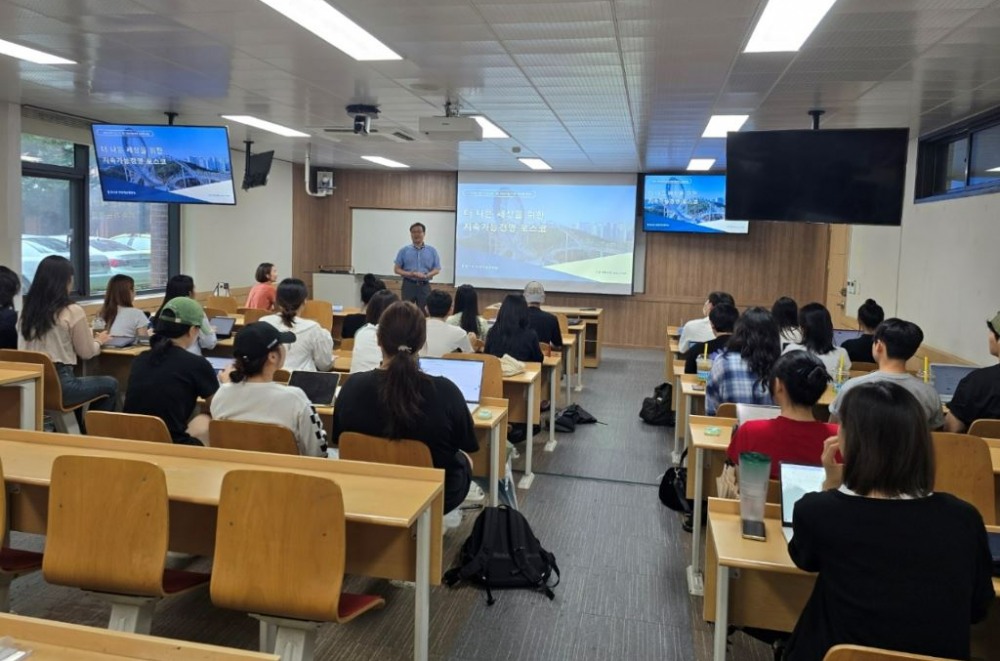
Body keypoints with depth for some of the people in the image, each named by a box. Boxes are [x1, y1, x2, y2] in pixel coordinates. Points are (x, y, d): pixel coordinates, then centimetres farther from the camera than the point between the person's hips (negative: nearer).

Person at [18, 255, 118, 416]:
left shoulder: (28, 310, 5)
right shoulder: (73, 311, -13)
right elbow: (87, 353, -3)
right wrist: (98, 341, 18)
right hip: (59, 385, -7)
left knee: (77, 381, 35)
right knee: (111, 385, 17)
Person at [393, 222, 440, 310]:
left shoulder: (432, 250, 5)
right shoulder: (404, 250, 4)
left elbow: (437, 269, 5)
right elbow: (396, 269, 4)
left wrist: (426, 275, -15)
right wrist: (409, 274, -15)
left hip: (424, 286, 1)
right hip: (409, 285, 0)